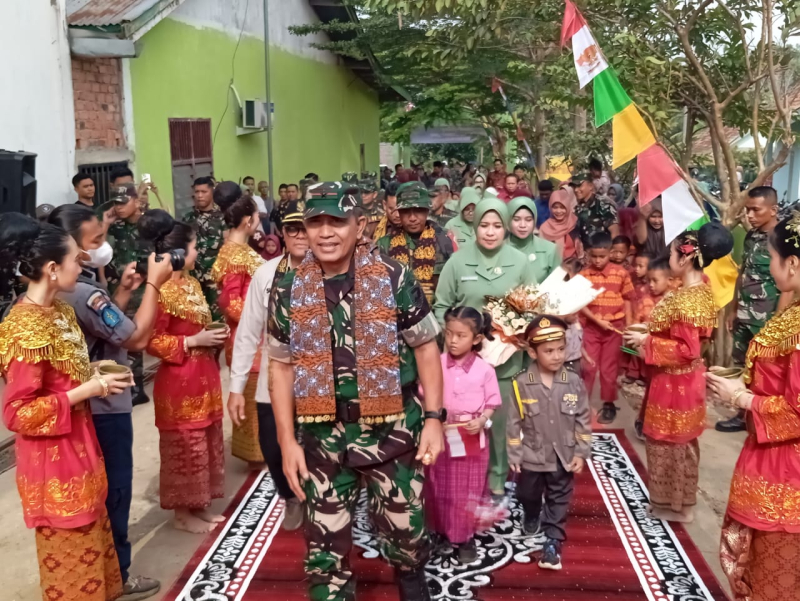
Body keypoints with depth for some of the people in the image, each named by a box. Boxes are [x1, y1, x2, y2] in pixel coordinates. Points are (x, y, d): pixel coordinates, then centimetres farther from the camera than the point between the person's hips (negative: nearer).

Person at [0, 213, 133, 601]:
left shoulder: (58, 310, 4)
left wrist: (95, 374, 1)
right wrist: (88, 390, -22)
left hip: (78, 447, 9)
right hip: (53, 459, -9)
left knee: (92, 542, 22)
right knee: (71, 556, 9)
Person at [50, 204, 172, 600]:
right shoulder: (83, 293, -28)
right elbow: (137, 338, -24)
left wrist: (124, 290, 5)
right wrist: (153, 283, -19)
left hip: (88, 404, 10)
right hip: (105, 408, -10)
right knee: (114, 490, 4)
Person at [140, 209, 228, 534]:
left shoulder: (192, 283, 9)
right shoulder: (162, 291, -19)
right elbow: (152, 342, -20)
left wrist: (213, 336, 4)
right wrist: (194, 342, -20)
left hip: (203, 375, 9)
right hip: (179, 381, -9)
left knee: (206, 443, 16)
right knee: (186, 446, 3)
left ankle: (198, 506, 30)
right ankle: (183, 513, 19)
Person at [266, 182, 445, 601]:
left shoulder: (393, 278, -6)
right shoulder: (288, 291, 0)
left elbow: (425, 348, -1)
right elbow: (281, 367, 4)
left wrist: (434, 418, -7)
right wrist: (288, 441, 0)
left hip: (392, 428, -1)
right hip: (323, 435, 1)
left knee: (404, 527, 14)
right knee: (325, 542, 9)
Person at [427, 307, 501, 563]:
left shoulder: (485, 370, -8)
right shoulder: (436, 365, -6)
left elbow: (492, 403, -2)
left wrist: (481, 421, -18)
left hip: (472, 438, -1)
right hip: (441, 435, 1)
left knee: (468, 491, 10)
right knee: (440, 489, 13)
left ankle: (466, 538, 24)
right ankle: (438, 532, 30)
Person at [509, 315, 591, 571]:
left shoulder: (574, 382, -12)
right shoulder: (521, 384, -15)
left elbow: (583, 420, -3)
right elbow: (514, 422, -8)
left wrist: (581, 453, -4)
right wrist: (514, 455, -5)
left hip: (563, 456, 0)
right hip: (532, 456, 0)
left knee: (559, 500, 10)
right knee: (528, 495, 22)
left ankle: (553, 541, 23)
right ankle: (532, 517, 52)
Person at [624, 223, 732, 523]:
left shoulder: (683, 300, -27)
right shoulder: (702, 289, 2)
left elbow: (686, 350, -26)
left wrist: (646, 341, -19)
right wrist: (652, 331, 9)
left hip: (674, 381, -9)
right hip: (687, 377, 9)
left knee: (667, 443, 7)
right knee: (682, 442, 20)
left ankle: (672, 505, 22)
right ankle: (683, 502, 34)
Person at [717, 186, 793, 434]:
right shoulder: (751, 236, 7)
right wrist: (733, 310, 16)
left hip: (767, 320, -7)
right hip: (744, 316, 7)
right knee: (741, 367, 14)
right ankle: (744, 415, 28)